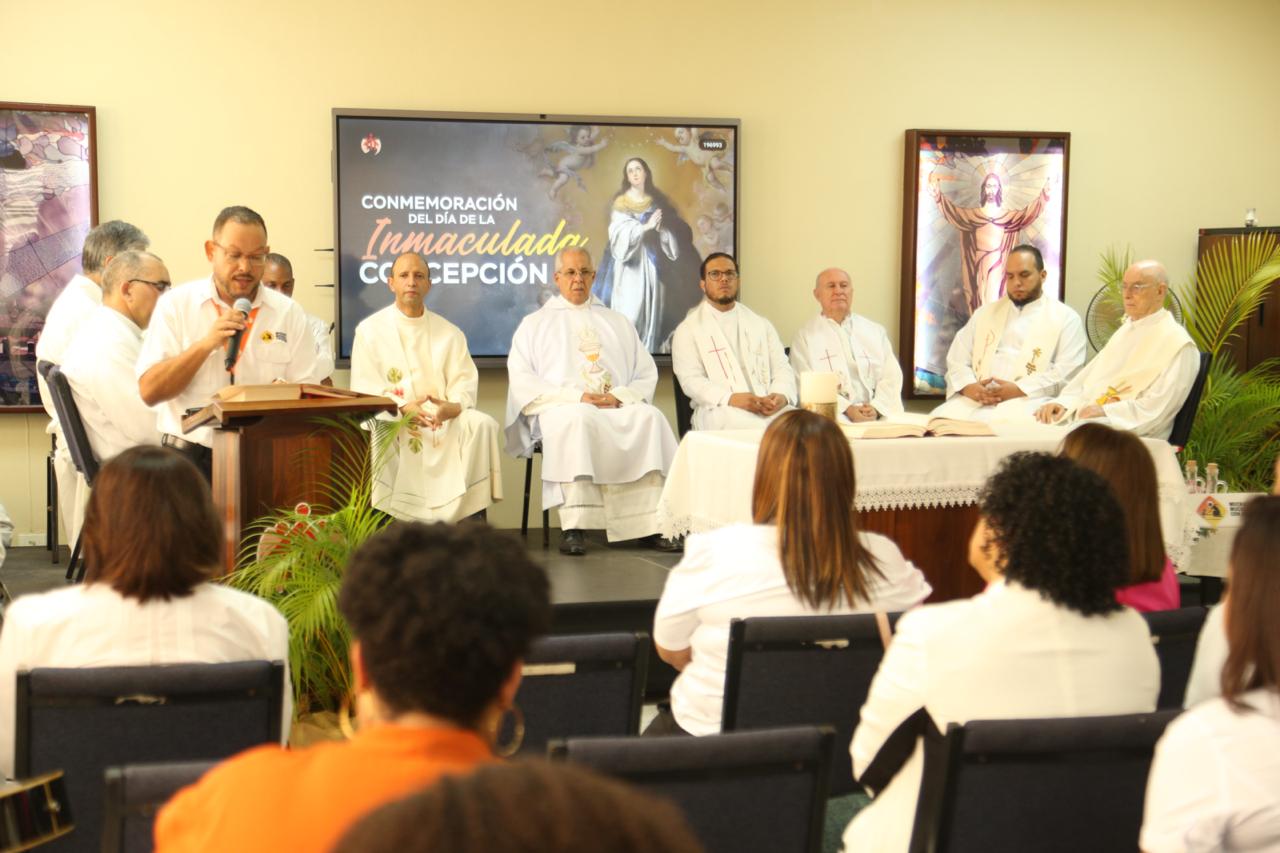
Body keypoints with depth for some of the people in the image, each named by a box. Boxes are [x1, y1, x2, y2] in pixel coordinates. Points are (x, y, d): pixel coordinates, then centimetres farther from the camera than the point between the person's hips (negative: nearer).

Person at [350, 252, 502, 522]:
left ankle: (474, 522, -25)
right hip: (392, 419, -2)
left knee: (482, 424, -26)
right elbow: (364, 388, -2)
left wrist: (452, 407, -20)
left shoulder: (449, 333, 15)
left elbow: (465, 382, 5)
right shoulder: (370, 330, 7)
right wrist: (401, 407, -22)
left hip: (445, 419, 2)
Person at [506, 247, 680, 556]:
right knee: (576, 419, -38)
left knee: (650, 418, -30)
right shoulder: (535, 324, 18)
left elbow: (646, 375, 17)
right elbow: (522, 380, 4)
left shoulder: (617, 323, 26)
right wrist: (576, 396, -9)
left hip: (618, 409, 3)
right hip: (561, 408, -3)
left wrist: (619, 396, -6)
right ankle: (573, 527, -42)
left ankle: (650, 523, -32)